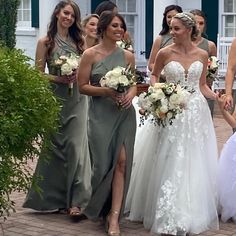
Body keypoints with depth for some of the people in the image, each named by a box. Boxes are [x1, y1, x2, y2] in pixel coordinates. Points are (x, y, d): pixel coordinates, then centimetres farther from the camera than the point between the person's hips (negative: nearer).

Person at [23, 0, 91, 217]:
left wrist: (78, 76, -7)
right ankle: (54, 197, 19)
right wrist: (60, 79, -15)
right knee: (55, 146, 5)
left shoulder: (79, 41, 9)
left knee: (76, 146, -6)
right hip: (55, 99, -2)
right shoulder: (45, 43, 0)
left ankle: (76, 199, -5)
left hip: (77, 100, 2)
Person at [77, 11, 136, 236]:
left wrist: (130, 95, -6)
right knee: (104, 162, 3)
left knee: (121, 162, -7)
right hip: (100, 114, -2)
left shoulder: (127, 55, 7)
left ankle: (114, 217, -4)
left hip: (124, 113, 2)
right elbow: (83, 86, -4)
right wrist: (106, 91, -17)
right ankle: (97, 207, 30)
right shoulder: (90, 54, -2)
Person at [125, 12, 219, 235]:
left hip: (196, 113, 2)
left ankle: (191, 212, 21)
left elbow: (202, 85, 11)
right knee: (168, 165, 1)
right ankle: (169, 216, 12)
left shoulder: (202, 54, 1)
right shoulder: (165, 53, -4)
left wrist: (216, 97, -7)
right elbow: (154, 76, 12)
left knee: (193, 165, 6)